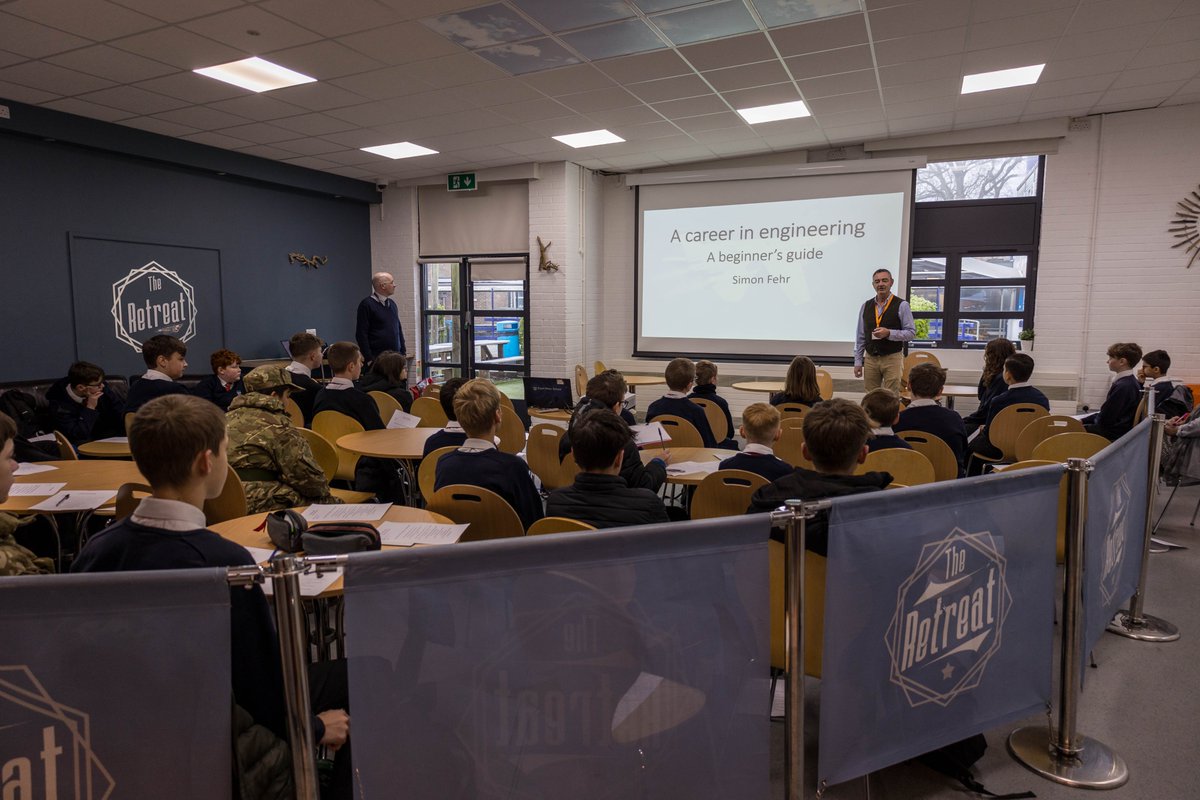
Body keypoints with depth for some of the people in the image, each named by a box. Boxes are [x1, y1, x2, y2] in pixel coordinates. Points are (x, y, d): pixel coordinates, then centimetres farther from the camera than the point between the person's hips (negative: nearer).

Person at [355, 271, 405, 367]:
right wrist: (369, 359, -15)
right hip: (377, 359, -7)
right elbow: (361, 334, -10)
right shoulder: (367, 304, -6)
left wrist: (403, 352, 13)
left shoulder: (392, 303, 15)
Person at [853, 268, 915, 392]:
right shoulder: (866, 306, 7)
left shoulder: (901, 305, -3)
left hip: (892, 359, -3)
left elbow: (911, 332, -5)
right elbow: (860, 336, 10)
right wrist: (858, 361, 6)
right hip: (870, 359, 3)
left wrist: (889, 333, -20)